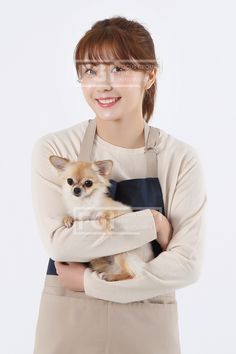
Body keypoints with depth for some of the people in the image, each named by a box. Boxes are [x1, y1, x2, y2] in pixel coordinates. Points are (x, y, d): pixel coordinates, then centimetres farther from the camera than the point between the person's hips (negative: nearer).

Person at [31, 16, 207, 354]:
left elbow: (186, 264, -12)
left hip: (147, 327, 0)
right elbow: (58, 241, -16)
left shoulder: (181, 159, -8)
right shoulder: (53, 149, -8)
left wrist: (90, 282, -15)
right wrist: (149, 222, -17)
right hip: (68, 324, 0)